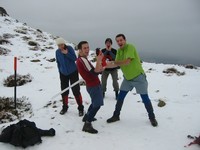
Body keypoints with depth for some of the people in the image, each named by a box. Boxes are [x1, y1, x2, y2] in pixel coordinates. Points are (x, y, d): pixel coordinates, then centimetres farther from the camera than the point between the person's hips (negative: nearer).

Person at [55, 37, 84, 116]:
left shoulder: (69, 48, -12)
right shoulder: (57, 52, -2)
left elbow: (74, 58, -17)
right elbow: (58, 63, 9)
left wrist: (67, 53, -27)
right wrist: (60, 71, 13)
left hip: (73, 72, -4)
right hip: (63, 74, 4)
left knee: (76, 91, -3)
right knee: (64, 91, 10)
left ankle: (80, 108, 7)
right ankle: (65, 107, 27)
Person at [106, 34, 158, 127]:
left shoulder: (130, 47, -21)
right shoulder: (119, 51, 2)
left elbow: (127, 62, -32)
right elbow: (116, 63, -6)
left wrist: (114, 62, -25)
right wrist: (106, 65, -24)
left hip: (138, 77, -6)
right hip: (127, 78, 6)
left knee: (145, 99, 2)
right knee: (120, 97, 6)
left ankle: (152, 117, 20)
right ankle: (116, 116, 21)